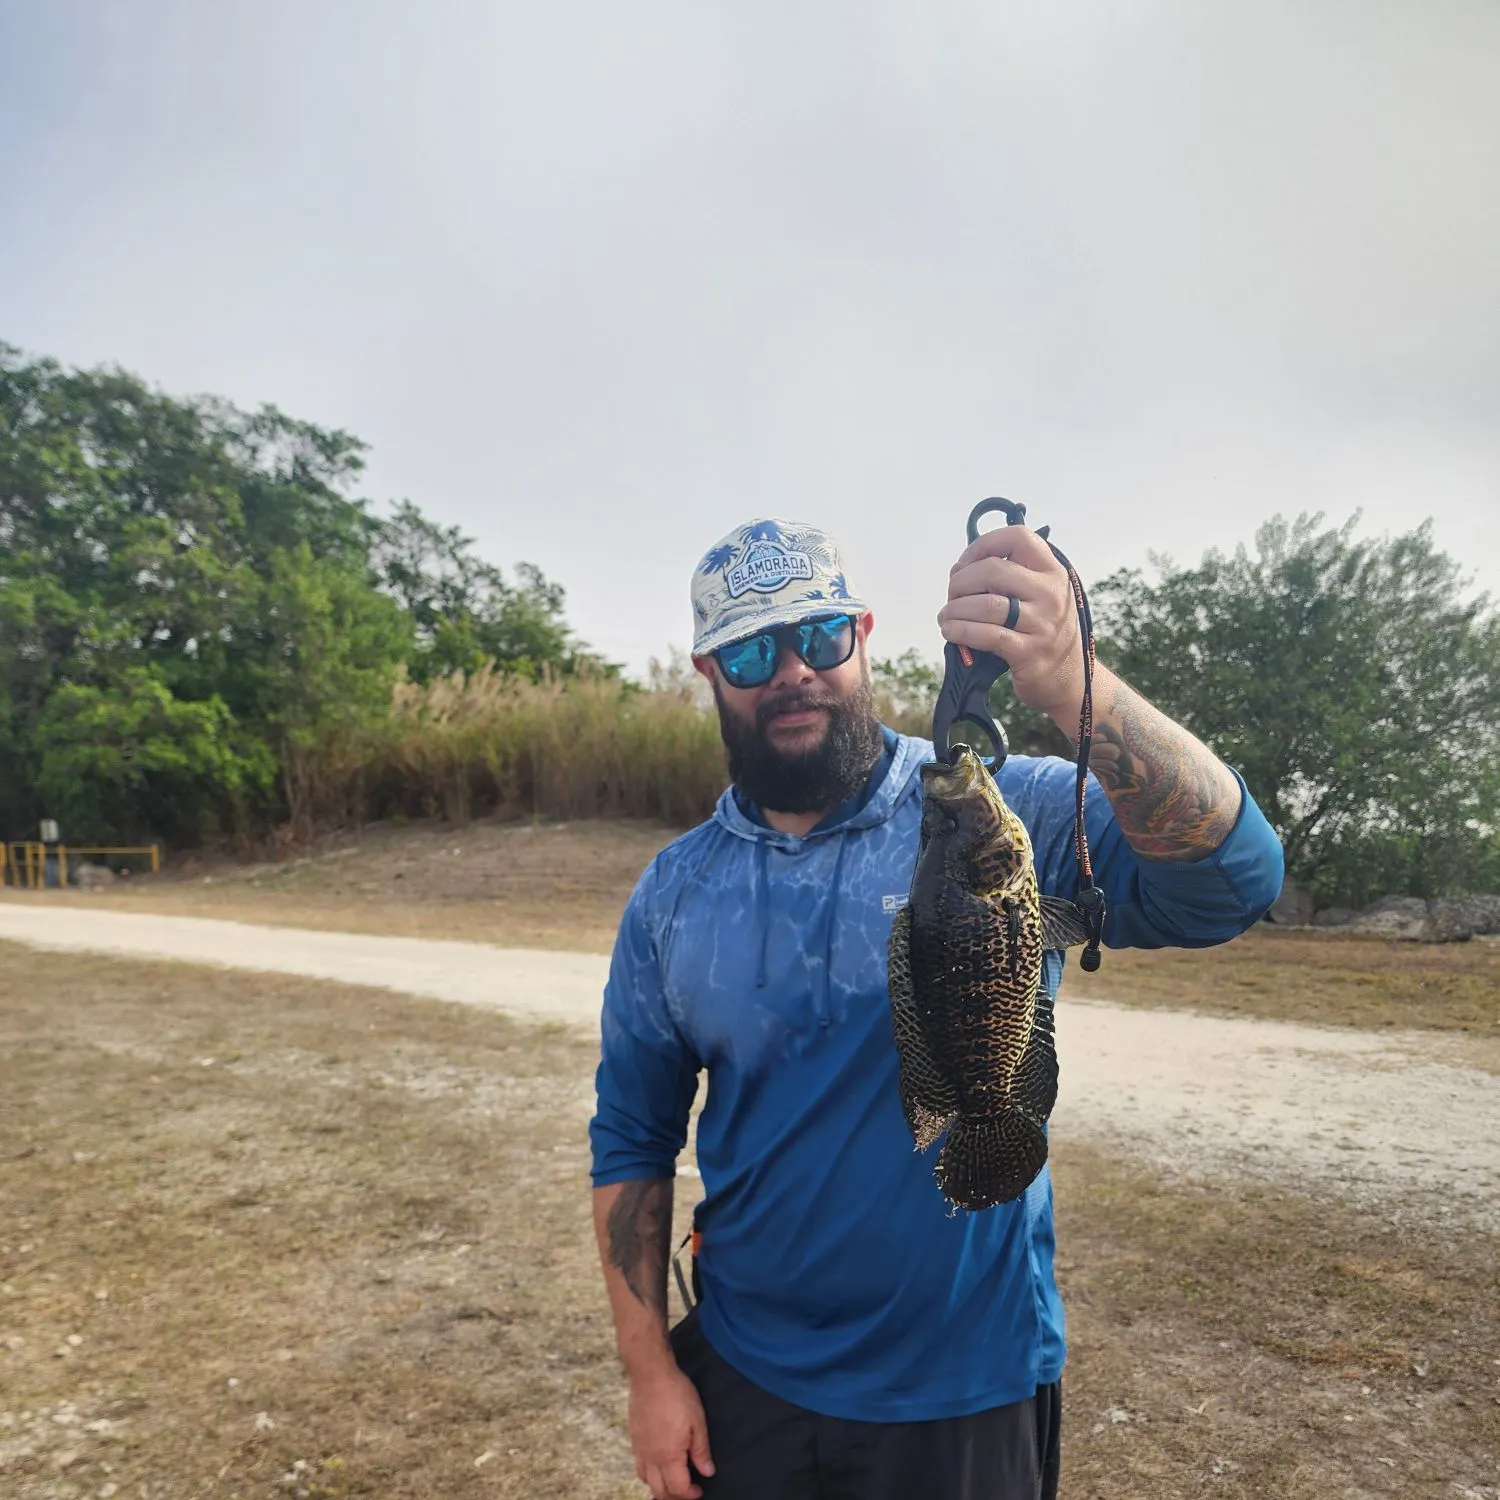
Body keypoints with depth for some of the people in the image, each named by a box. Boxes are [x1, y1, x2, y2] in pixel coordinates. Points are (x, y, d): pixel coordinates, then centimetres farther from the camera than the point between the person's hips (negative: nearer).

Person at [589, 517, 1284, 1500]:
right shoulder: (674, 895, -4)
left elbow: (1230, 881, -30)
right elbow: (633, 1140, 2)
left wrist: (1070, 687, -44)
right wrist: (649, 1369, 1)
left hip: (969, 1394, -2)